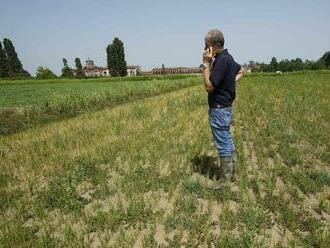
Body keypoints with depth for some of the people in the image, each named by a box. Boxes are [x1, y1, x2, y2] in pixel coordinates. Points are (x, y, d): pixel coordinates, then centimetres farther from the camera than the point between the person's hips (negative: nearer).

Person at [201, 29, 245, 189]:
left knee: (223, 144, 1)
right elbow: (241, 70, 28)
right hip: (224, 108, 10)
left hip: (219, 109, -10)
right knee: (227, 142, 18)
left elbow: (209, 86, -23)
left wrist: (206, 64, -19)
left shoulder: (222, 60, -20)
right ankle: (231, 172, 33)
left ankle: (225, 179, 16)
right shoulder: (227, 58, 11)